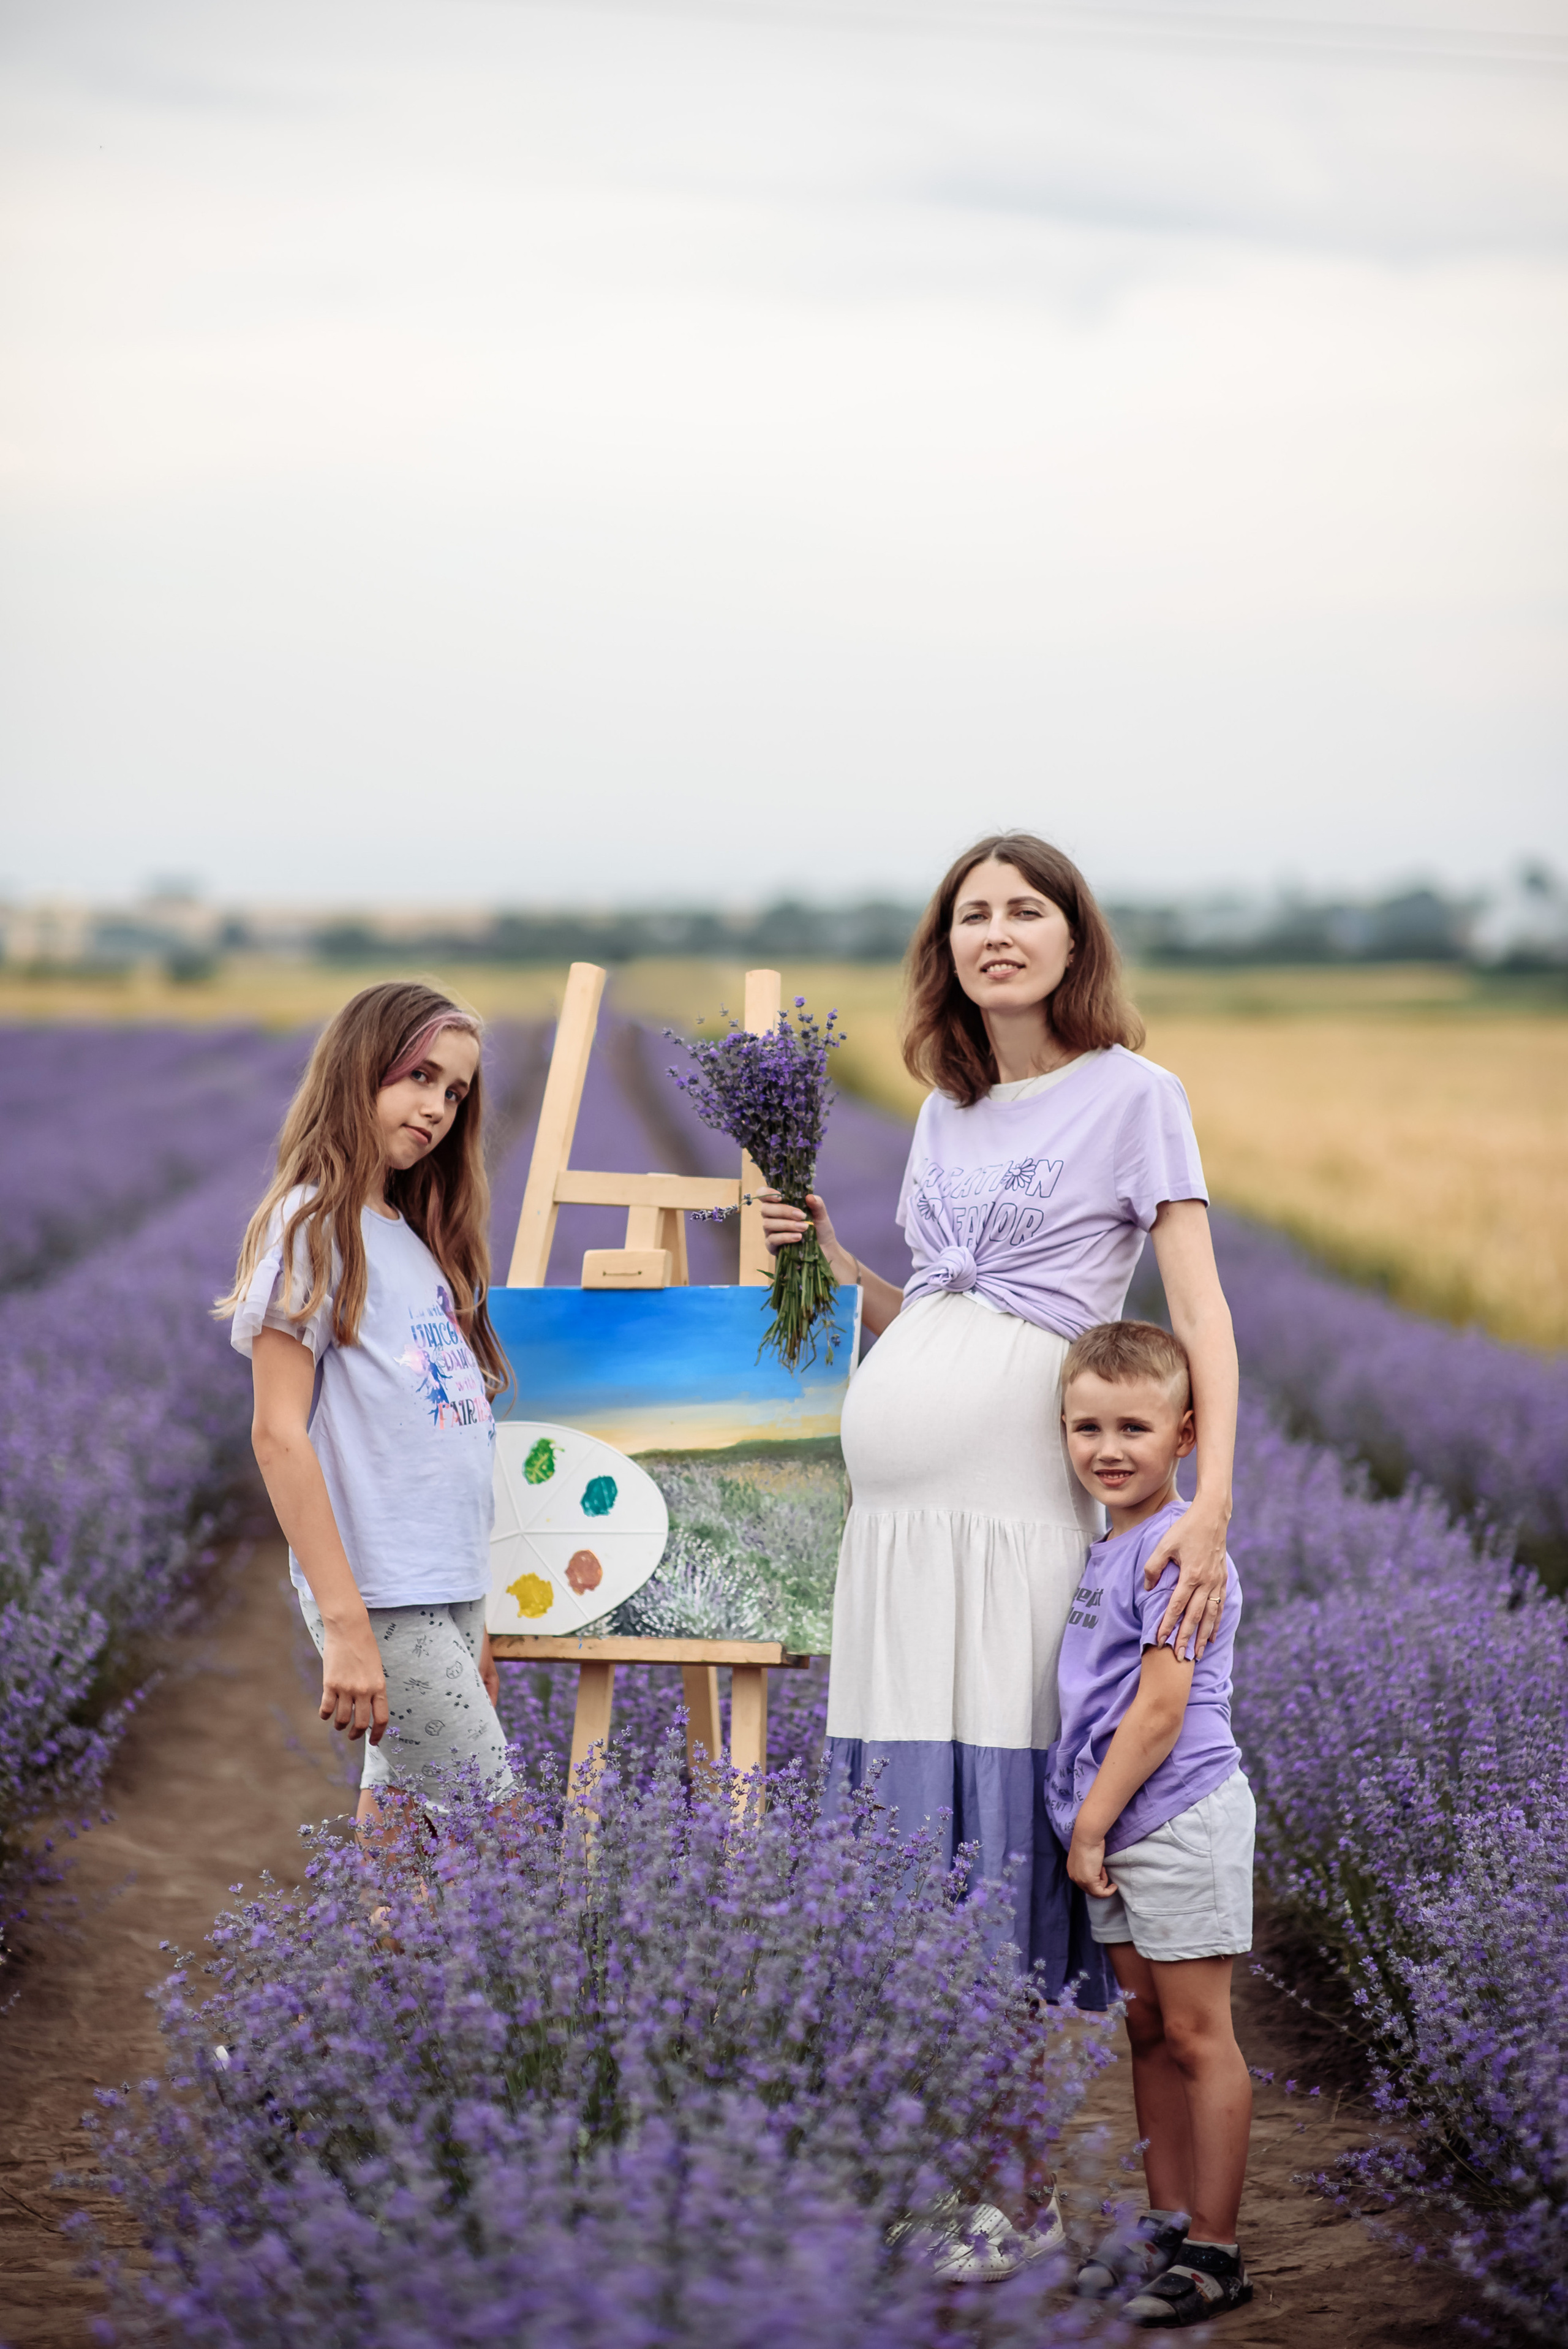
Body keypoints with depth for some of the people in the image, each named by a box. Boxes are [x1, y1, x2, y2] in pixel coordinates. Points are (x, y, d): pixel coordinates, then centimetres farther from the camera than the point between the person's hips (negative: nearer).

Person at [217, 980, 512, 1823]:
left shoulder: (417, 1240, 18)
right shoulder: (313, 1225, -7)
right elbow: (279, 1435, -13)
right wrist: (344, 1623, -19)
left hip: (449, 1595, 8)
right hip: (384, 1603, -8)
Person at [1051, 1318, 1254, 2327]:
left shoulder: (1178, 1550, -17)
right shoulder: (1108, 1548, 11)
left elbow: (1160, 1711, -19)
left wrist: (1091, 1824, -14)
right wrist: (1089, 1825, 14)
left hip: (1179, 1818, -9)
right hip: (1118, 1827, 9)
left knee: (1197, 2036, -1)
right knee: (1149, 2032, 15)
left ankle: (1215, 2250, 7)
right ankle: (1165, 2223, 26)